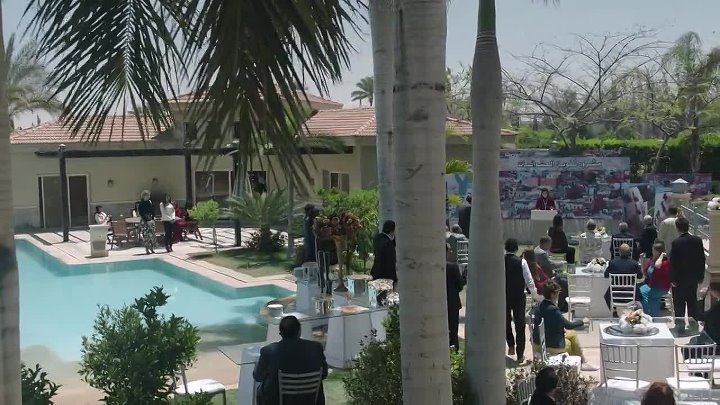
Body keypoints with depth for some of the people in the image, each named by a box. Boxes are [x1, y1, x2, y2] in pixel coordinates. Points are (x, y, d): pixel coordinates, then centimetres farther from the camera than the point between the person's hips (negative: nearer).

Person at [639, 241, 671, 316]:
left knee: (643, 292, -27)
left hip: (661, 288, -7)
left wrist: (661, 256, -19)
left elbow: (657, 265, -35)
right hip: (649, 284, 7)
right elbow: (645, 274, 17)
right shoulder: (652, 259, 10)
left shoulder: (666, 262, -10)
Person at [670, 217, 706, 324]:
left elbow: (673, 263, -15)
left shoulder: (676, 243, -19)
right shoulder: (698, 240, -4)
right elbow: (702, 259, 3)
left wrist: (673, 279, -6)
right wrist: (701, 276, 13)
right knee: (692, 302, 16)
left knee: (679, 304, 5)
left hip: (680, 279, -5)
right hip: (694, 277, 5)